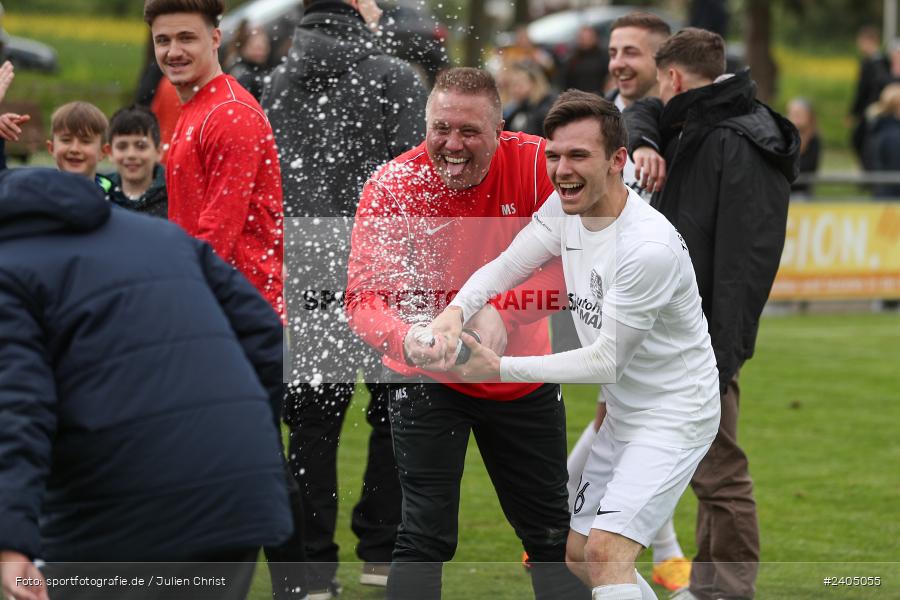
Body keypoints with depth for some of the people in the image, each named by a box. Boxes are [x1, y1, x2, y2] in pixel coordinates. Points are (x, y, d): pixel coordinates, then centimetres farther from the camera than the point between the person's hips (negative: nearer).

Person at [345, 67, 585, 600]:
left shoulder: (536, 164, -16)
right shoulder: (393, 186, -18)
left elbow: (566, 266, -20)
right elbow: (363, 294, -25)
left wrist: (499, 313, -37)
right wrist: (403, 337, -47)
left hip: (523, 377, 2)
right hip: (427, 380, -2)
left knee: (551, 533, 15)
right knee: (427, 536, -9)